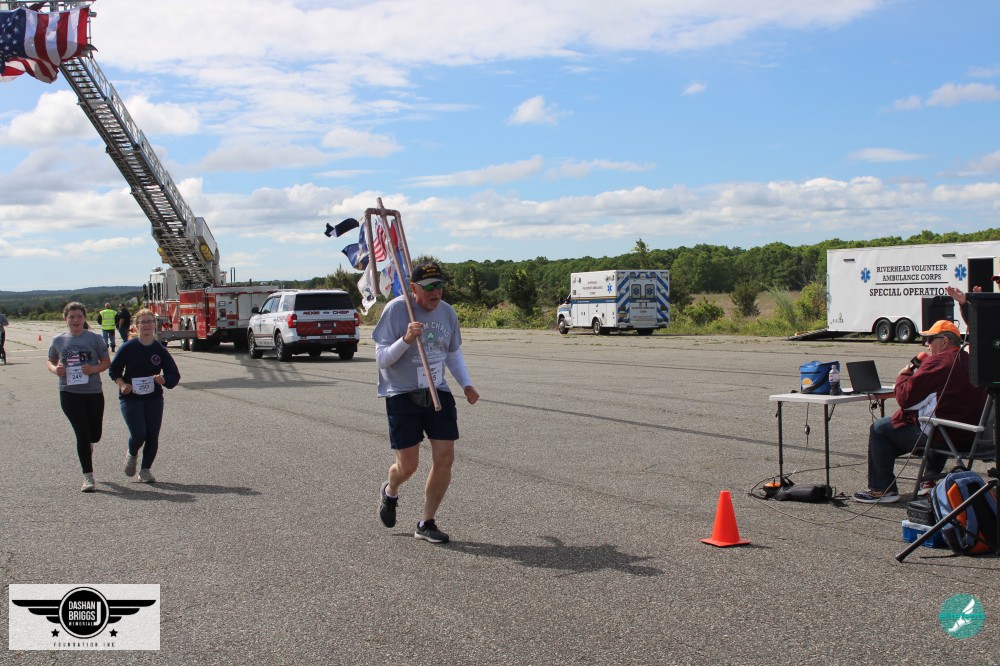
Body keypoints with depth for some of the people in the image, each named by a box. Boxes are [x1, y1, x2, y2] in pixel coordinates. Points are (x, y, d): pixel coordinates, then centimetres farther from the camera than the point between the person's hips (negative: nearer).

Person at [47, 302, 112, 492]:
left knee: (95, 435, 10)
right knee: (83, 434, -8)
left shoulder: (95, 338, 0)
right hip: (69, 393, -1)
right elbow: (51, 361, 16)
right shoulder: (58, 341, 4)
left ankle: (86, 447, 49)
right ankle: (88, 477, -1)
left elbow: (107, 362, 4)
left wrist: (94, 369, -17)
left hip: (94, 392, 1)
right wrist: (55, 369, -7)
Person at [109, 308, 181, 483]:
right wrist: (122, 384, -12)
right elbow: (114, 370, 5)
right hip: (131, 398, -2)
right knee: (139, 434, -14)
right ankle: (131, 455, 19)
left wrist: (163, 379, -19)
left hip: (154, 398, 3)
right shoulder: (128, 347, -4)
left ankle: (146, 469, 18)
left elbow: (174, 375, 2)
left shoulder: (160, 350, 0)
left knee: (153, 436, 1)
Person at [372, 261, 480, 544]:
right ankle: (390, 492, 34)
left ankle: (426, 523, 13)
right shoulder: (396, 309, -13)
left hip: (437, 393, 5)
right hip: (401, 394, -5)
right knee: (408, 465, -4)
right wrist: (406, 340, -29)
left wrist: (467, 384, 9)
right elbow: (381, 359, -13)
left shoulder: (447, 312, 4)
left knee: (445, 459, -4)